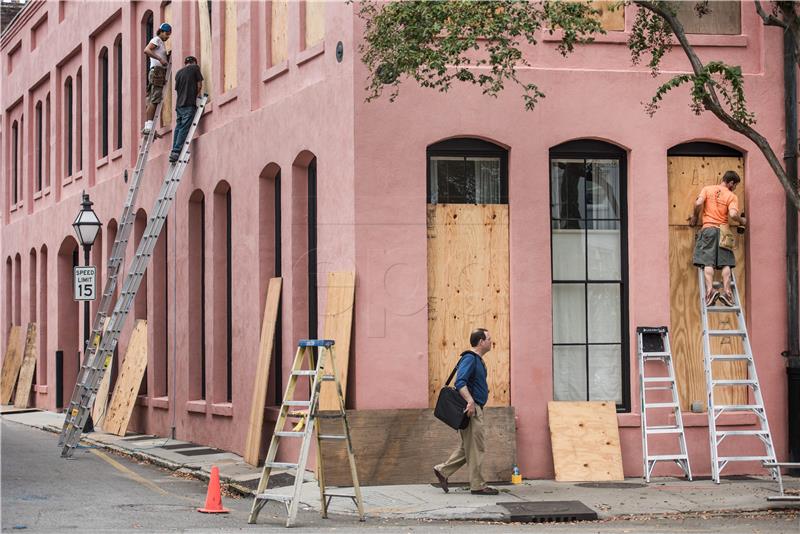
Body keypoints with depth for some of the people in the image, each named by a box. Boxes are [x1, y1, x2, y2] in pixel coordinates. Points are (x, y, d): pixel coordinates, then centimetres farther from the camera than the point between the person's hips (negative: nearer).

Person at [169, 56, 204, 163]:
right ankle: (176, 152, -18)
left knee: (178, 128, 7)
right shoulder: (195, 68, 4)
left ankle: (174, 152, 1)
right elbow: (199, 85, 2)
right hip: (189, 104, -6)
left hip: (179, 104, 6)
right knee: (184, 129, -10)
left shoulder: (179, 73, 19)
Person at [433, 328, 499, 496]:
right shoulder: (469, 359, -14)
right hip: (471, 409, -10)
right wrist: (470, 401, -34)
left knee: (469, 447, 15)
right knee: (476, 448, -5)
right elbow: (460, 382, -25)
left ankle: (443, 471, 18)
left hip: (475, 408, 10)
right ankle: (477, 485, -1)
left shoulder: (478, 360, 18)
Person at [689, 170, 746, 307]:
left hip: (708, 229, 1)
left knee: (708, 262, -6)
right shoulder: (732, 196, 1)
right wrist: (741, 221, 7)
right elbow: (733, 215, -13)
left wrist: (695, 217, 8)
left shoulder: (707, 189, 7)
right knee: (726, 263, 3)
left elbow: (698, 203, -8)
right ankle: (726, 291, -8)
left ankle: (710, 290, -21)